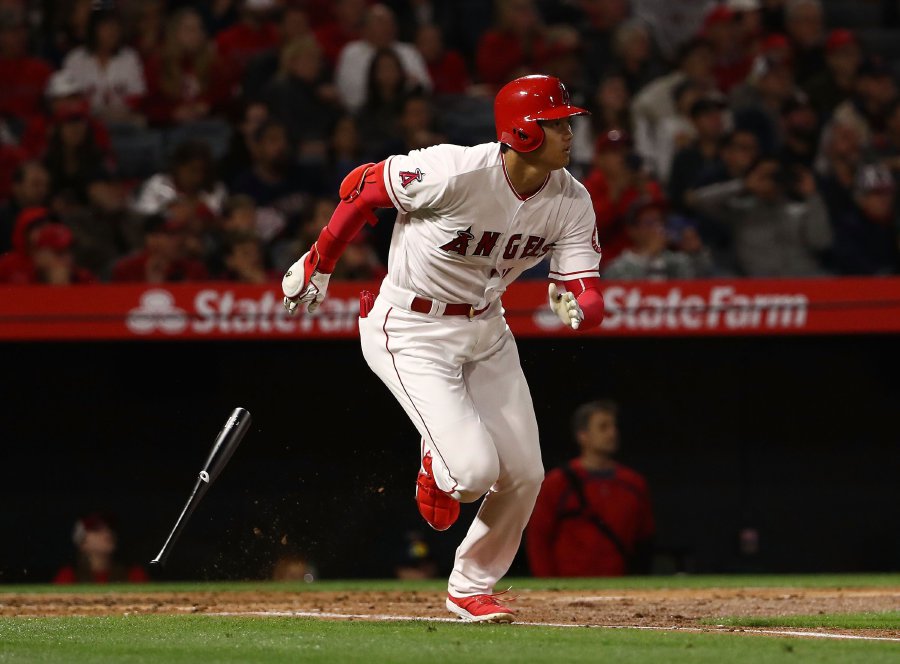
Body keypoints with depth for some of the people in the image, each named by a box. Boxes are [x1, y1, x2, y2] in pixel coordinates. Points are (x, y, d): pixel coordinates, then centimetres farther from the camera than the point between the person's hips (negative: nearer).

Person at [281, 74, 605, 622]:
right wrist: (318, 266, -5)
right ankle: (438, 471, 21)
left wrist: (578, 307, -37)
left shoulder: (572, 202, -10)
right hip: (412, 333, -6)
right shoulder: (456, 173, -29)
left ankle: (471, 590, 27)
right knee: (475, 468, -19)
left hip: (487, 328, 7)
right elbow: (363, 185, -15)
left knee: (524, 474, 4)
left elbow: (589, 296, -11)